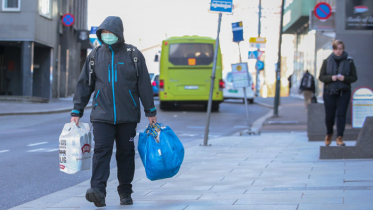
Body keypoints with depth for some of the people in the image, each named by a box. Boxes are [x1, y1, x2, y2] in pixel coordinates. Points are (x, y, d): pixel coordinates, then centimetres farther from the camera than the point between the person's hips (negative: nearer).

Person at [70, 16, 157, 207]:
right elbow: (84, 84, 11)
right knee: (101, 150, -13)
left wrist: (150, 112, 5)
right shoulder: (95, 55, 7)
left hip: (128, 116, 0)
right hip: (102, 115, 0)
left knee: (126, 153, 6)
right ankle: (98, 191, -24)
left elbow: (144, 85, 5)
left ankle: (125, 192, 17)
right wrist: (77, 111, 8)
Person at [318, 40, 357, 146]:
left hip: (344, 93, -1)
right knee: (329, 116, 5)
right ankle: (329, 134, 31)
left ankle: (339, 138, -4)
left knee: (341, 115, -8)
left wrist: (344, 78, -17)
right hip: (329, 92, 1)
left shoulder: (349, 61, 2)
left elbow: (354, 77, 2)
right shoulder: (327, 61, 3)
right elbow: (321, 77, 3)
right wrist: (331, 78, -15)